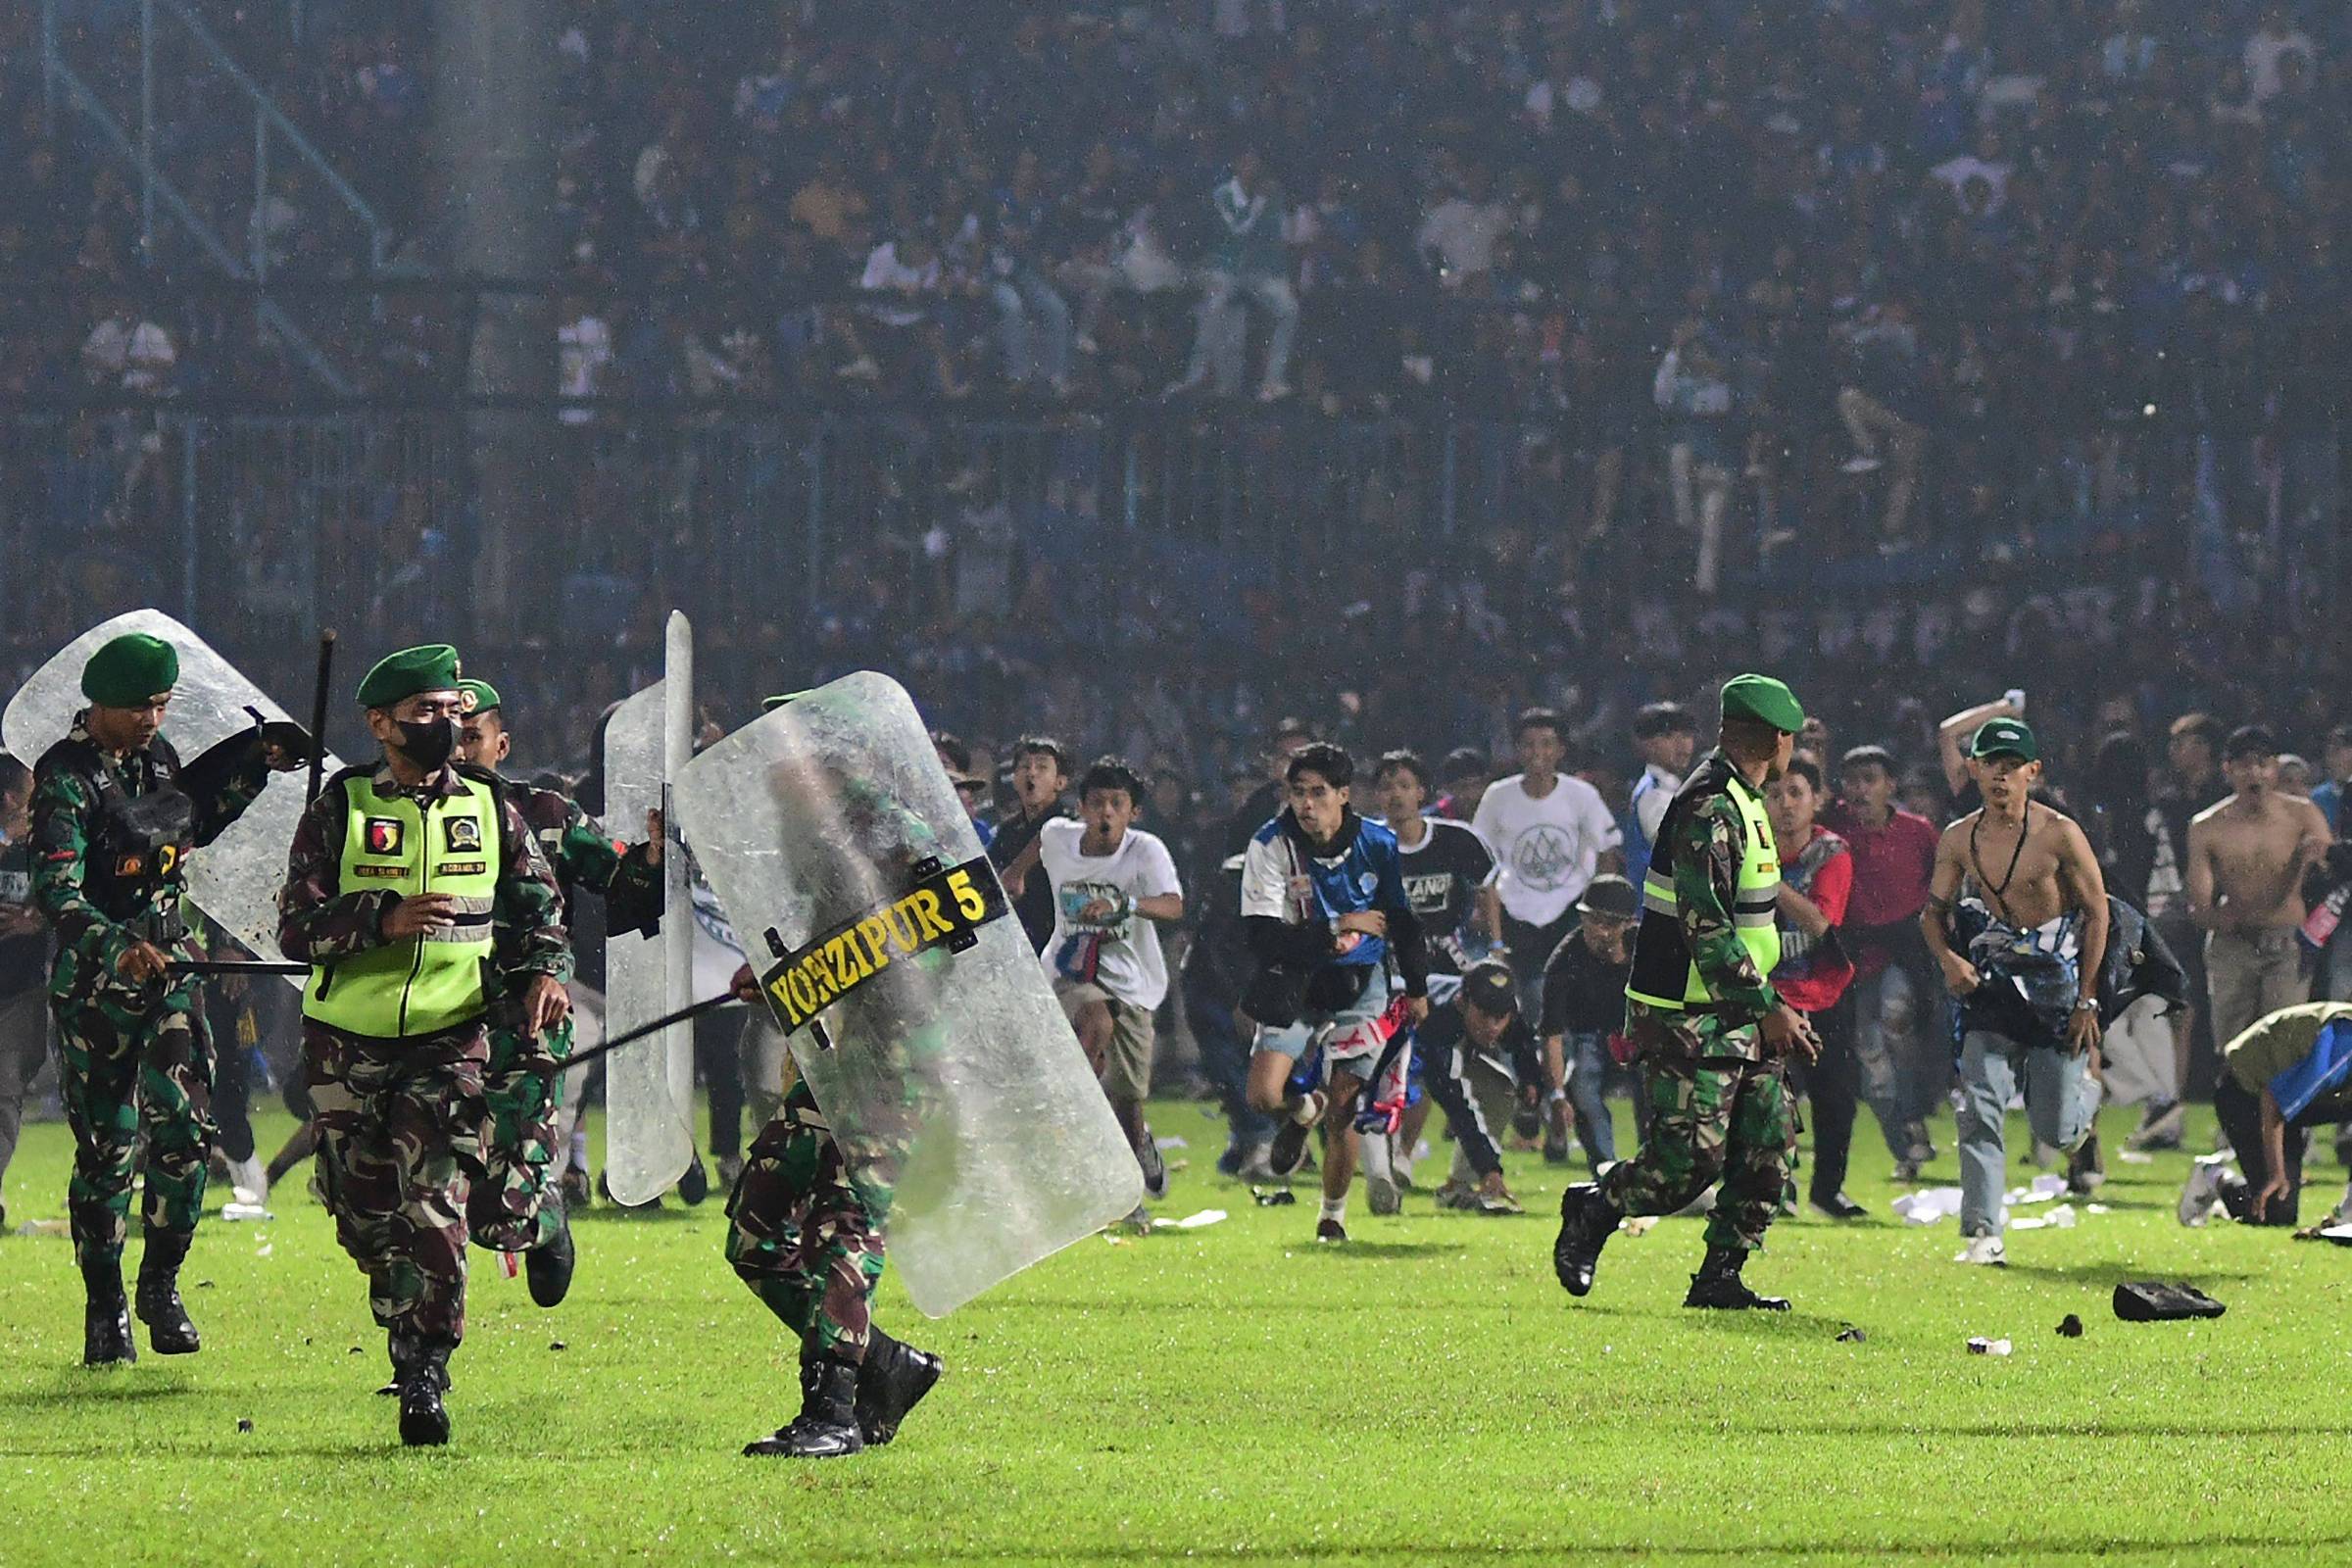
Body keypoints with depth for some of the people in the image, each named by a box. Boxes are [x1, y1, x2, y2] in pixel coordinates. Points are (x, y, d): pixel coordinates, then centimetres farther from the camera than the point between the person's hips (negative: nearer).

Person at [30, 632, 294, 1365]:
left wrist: (256, 765, 16)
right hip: (92, 981, -5)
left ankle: (161, 1284, 9)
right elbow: (55, 892, -25)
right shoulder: (65, 777, -14)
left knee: (185, 1127, -8)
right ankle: (104, 1311, 12)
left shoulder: (156, 756, 7)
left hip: (167, 969, 5)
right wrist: (116, 946, -40)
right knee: (105, 1149, 0)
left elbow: (194, 822, 27)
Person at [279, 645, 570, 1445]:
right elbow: (296, 926, -5)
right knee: (364, 1214, 6)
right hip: (348, 1043, 0)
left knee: (435, 1215, -12)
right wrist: (385, 919, -21)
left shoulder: (488, 805, 7)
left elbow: (536, 901, 16)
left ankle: (423, 1379, -9)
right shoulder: (339, 808, 1)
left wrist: (544, 968, -5)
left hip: (450, 1041, 0)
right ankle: (408, 1332, 30)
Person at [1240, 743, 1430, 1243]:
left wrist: (1417, 989, 16)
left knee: (1341, 1110, -4)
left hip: (1360, 982, 0)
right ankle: (1304, 1111, 23)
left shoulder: (1376, 845, -6)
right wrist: (1338, 929, -21)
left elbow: (1401, 919, 9)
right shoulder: (1271, 846, -14)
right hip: (1295, 978, 0)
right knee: (1264, 1096, -15)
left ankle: (1333, 1214, 17)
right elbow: (1264, 939, -18)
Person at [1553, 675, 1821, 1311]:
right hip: (1688, 1019, -10)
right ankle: (1590, 1213, 14)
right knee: (1690, 1161, -10)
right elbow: (1706, 930, -25)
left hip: (1734, 1013, 10)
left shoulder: (1740, 802, 15)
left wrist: (1772, 1007, 24)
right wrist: (1768, 1008, -25)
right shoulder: (1708, 810, -19)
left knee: (1769, 1146, 3)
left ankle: (1720, 1277, 9)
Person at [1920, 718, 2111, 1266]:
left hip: (2058, 974, -3)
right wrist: (1948, 957, -12)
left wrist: (2086, 1000, -8)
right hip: (1993, 974, 3)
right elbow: (1935, 910, 11)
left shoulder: (2059, 835, -13)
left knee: (2054, 1128, 1)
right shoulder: (1957, 840, -2)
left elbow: (2097, 912, -6)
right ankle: (1984, 1235, -10)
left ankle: (2086, 1101, 39)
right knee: (1980, 1111, -11)